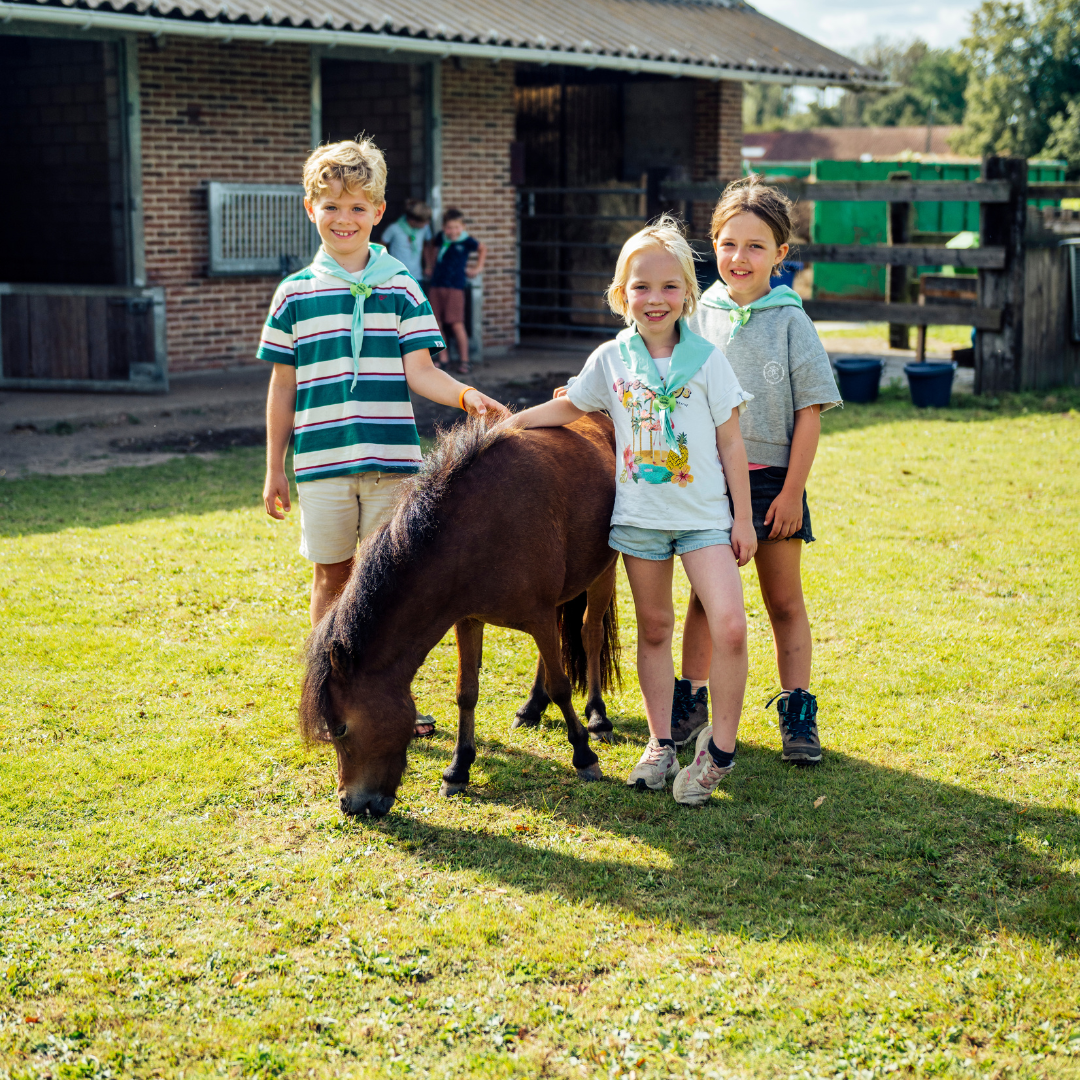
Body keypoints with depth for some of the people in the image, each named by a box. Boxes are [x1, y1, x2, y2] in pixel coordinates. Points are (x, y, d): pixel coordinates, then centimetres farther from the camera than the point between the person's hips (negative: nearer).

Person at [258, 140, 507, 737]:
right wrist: (274, 468, 9)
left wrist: (465, 394, -22)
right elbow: (283, 388, 8)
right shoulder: (295, 294, 5)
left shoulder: (402, 289, 4)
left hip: (391, 460, 0)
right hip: (321, 462, 0)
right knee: (332, 577, 9)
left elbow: (419, 371, -2)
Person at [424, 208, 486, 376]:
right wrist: (429, 265, 21)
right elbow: (430, 249, 28)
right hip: (436, 285, 5)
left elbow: (483, 248, 12)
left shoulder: (467, 241, -6)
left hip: (454, 286, -5)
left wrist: (478, 267, 12)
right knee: (436, 324, 5)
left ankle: (464, 360, 0)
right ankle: (442, 358, 16)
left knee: (456, 324, -7)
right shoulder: (441, 238, 6)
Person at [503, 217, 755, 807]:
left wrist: (743, 516, -2)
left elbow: (730, 442, -1)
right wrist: (508, 422, 13)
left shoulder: (707, 359, -4)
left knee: (729, 625, -16)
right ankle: (661, 744, 23)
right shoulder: (612, 359, 2)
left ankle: (720, 745, -1)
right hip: (639, 514, 2)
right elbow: (570, 406, 20)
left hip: (704, 514, -2)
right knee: (654, 628, 11)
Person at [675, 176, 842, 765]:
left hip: (772, 479, -2)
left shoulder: (790, 321, -5)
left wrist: (791, 492, -9)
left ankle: (797, 713, 15)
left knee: (785, 601, 6)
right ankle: (692, 700, 22)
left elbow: (809, 413, -5)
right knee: (706, 596, 11)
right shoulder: (699, 317, 2)